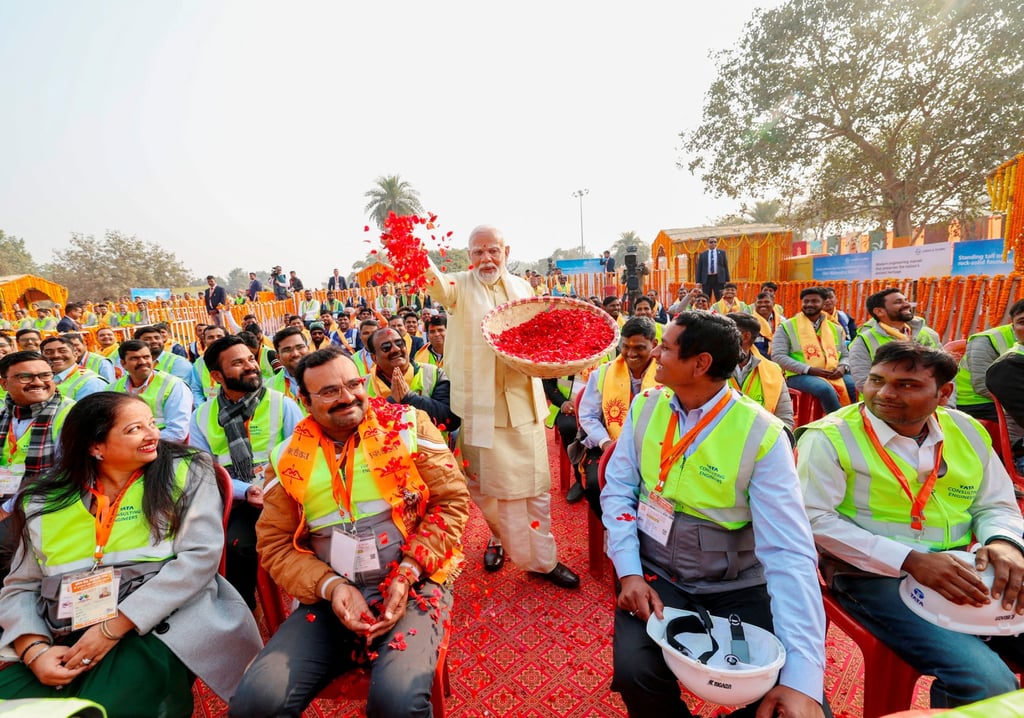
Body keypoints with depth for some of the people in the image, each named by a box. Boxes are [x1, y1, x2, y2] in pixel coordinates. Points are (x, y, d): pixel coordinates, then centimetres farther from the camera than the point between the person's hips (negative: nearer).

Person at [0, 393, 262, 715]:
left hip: (157, 630, -3)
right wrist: (34, 649, -7)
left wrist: (113, 629, -13)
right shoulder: (45, 502, 10)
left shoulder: (187, 473, -2)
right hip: (65, 642, 4)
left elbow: (200, 556, -11)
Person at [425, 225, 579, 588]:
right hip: (480, 403, -3)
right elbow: (440, 286, -27)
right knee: (491, 483, 8)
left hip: (523, 400, 3)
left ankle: (543, 557, 26)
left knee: (535, 482, 10)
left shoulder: (522, 287, 10)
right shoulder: (461, 286, -2)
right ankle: (501, 538, 33)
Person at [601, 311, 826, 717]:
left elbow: (789, 552, -21)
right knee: (635, 672, -22)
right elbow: (618, 491, -2)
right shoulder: (644, 407, -4)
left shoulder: (762, 435, -16)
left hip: (736, 587, -1)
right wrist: (629, 572, -15)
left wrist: (804, 675, -27)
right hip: (657, 575, 2)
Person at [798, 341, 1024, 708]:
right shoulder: (830, 437, -12)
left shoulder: (967, 431, 8)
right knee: (988, 685, -22)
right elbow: (815, 520, -16)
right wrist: (909, 560, -21)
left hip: (965, 572, 7)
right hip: (873, 576, -6)